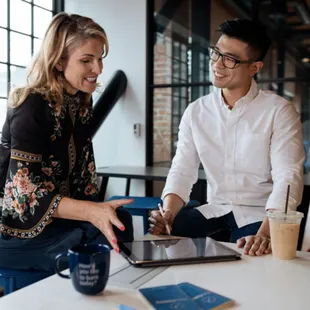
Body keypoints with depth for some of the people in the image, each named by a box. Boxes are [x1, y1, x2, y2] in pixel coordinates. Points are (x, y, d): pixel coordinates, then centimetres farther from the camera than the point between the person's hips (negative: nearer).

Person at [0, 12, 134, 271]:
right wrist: (91, 211, -38)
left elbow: (81, 171, 7)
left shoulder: (83, 102, 3)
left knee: (121, 222, -18)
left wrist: (97, 210, -9)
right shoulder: (32, 106, -20)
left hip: (58, 219, 6)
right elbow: (25, 189, -26)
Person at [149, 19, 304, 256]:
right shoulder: (196, 112, 4)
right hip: (214, 211, 4)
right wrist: (167, 214, -19)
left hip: (260, 214, -3)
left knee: (245, 255, -33)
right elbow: (182, 172, 0)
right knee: (159, 235, -18)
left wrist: (265, 233, -34)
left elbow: (288, 178, -19)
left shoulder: (279, 111, -9)